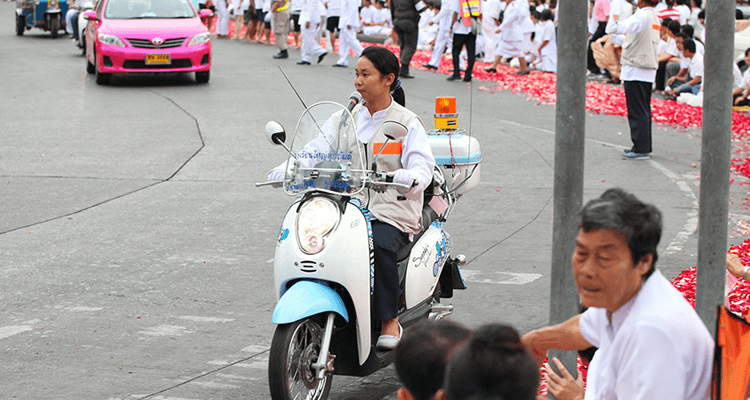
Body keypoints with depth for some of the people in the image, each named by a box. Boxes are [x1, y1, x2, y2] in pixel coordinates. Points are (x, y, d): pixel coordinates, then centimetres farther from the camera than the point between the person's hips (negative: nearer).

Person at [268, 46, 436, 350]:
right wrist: (285, 170, -13)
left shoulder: (407, 123, 1)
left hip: (393, 214, -4)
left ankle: (390, 321, -20)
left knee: (378, 245, -36)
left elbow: (422, 167, -10)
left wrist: (406, 177, -34)